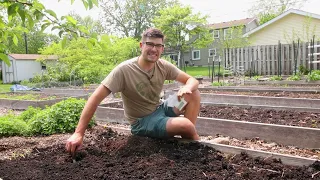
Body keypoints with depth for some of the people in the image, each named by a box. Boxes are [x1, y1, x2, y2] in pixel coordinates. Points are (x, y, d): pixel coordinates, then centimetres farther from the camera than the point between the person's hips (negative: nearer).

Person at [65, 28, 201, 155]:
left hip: (160, 109, 6)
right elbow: (96, 98, -27)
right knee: (186, 125, -27)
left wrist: (187, 88, -29)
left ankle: (189, 136, -5)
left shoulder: (163, 66, -8)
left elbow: (192, 80, -3)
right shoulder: (124, 70, -24)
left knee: (193, 93, -12)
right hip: (142, 122, -6)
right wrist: (79, 133, -31)